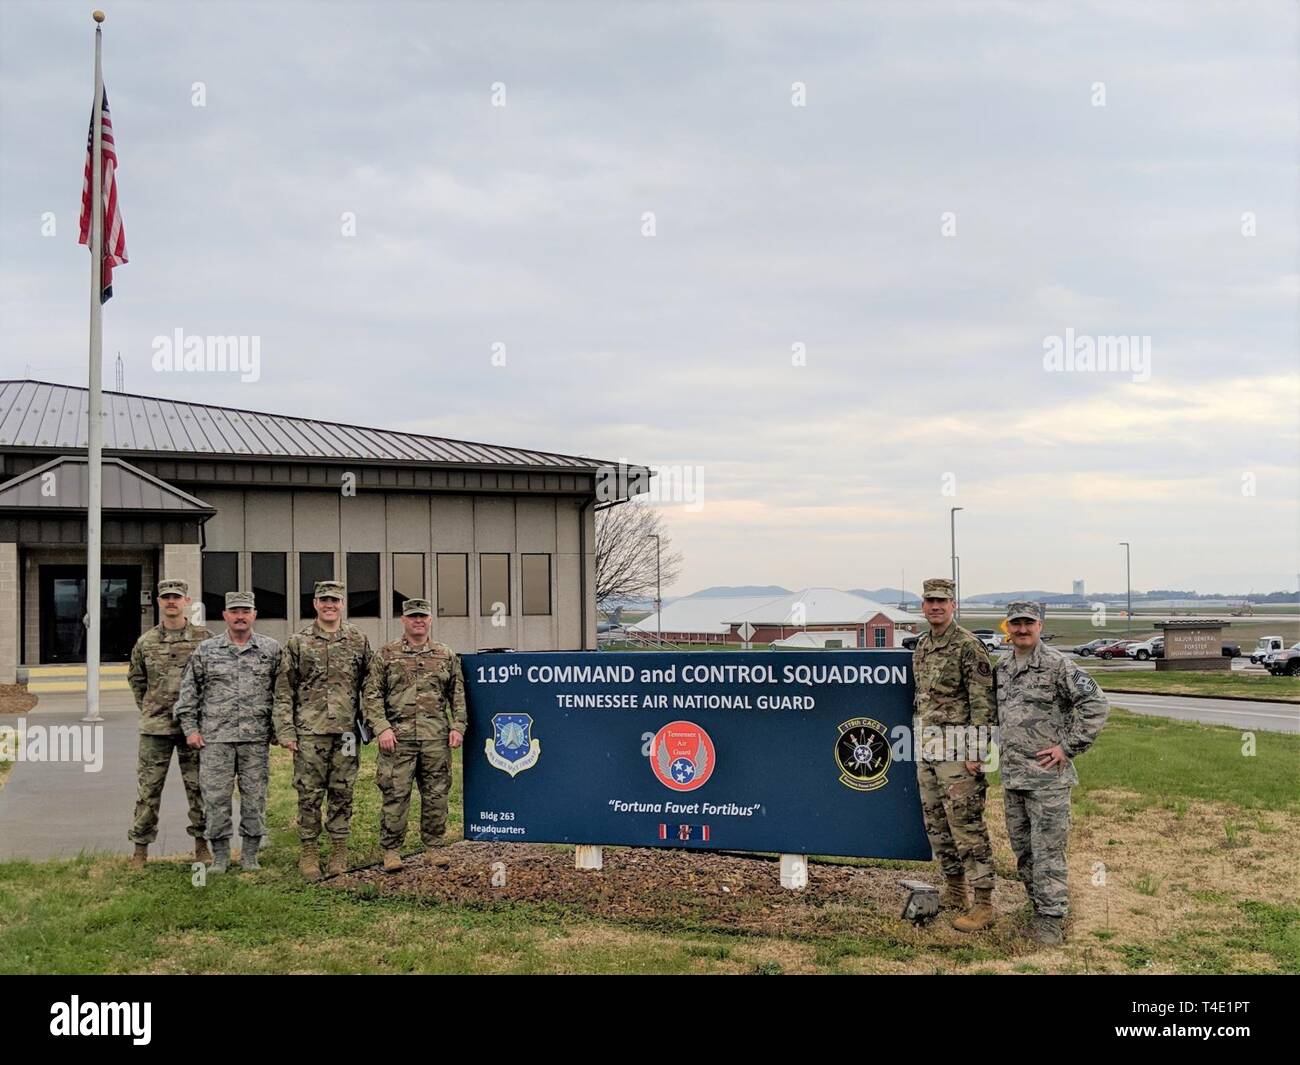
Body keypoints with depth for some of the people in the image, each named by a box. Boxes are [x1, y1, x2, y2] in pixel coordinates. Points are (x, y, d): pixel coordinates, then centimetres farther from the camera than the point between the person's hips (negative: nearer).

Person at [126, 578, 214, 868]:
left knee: (198, 787, 6)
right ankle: (140, 848, 11)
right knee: (148, 787, 3)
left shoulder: (204, 638, 0)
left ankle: (201, 844, 17)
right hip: (155, 727, 1)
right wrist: (148, 708, 13)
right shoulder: (146, 642, 5)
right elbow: (135, 678, 19)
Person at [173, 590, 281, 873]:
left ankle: (250, 855, 15)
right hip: (215, 737, 0)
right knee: (215, 796, 0)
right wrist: (190, 728, 3)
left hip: (256, 737, 0)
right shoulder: (205, 650, 6)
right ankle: (220, 855, 12)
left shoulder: (271, 649, 6)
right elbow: (189, 690, 9)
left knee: (255, 795, 4)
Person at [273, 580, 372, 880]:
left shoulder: (358, 640, 8)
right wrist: (285, 731, -4)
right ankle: (308, 852, 12)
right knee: (309, 794, 1)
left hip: (346, 730, 1)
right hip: (309, 731, -1)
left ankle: (339, 851, 15)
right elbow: (283, 691, 3)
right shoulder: (298, 642, 4)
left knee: (342, 793, 6)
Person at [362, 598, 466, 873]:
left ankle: (433, 847, 18)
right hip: (398, 737, -2)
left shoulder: (447, 656, 11)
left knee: (436, 795, 7)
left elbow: (458, 695, 14)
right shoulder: (386, 655, 4)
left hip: (437, 739, 2)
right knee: (395, 795, -2)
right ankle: (391, 851, 7)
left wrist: (458, 726, 3)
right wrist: (382, 727, -9)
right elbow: (371, 695, 1)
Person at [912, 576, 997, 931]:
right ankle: (954, 890, 26)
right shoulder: (921, 647, 14)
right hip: (927, 748, 9)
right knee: (935, 822, 14)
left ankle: (984, 904, -3)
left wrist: (975, 752, -19)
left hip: (957, 749, -8)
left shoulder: (968, 645, -11)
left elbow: (982, 702, -15)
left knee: (966, 824, -8)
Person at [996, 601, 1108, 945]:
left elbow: (1096, 705, -14)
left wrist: (1068, 747, -14)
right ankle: (1041, 906, 26)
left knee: (1047, 849, -5)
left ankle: (1052, 919, 2)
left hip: (1047, 776, -7)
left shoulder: (1057, 665, -9)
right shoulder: (1002, 669, 12)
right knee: (1023, 849, 13)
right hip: (1012, 776, 7)